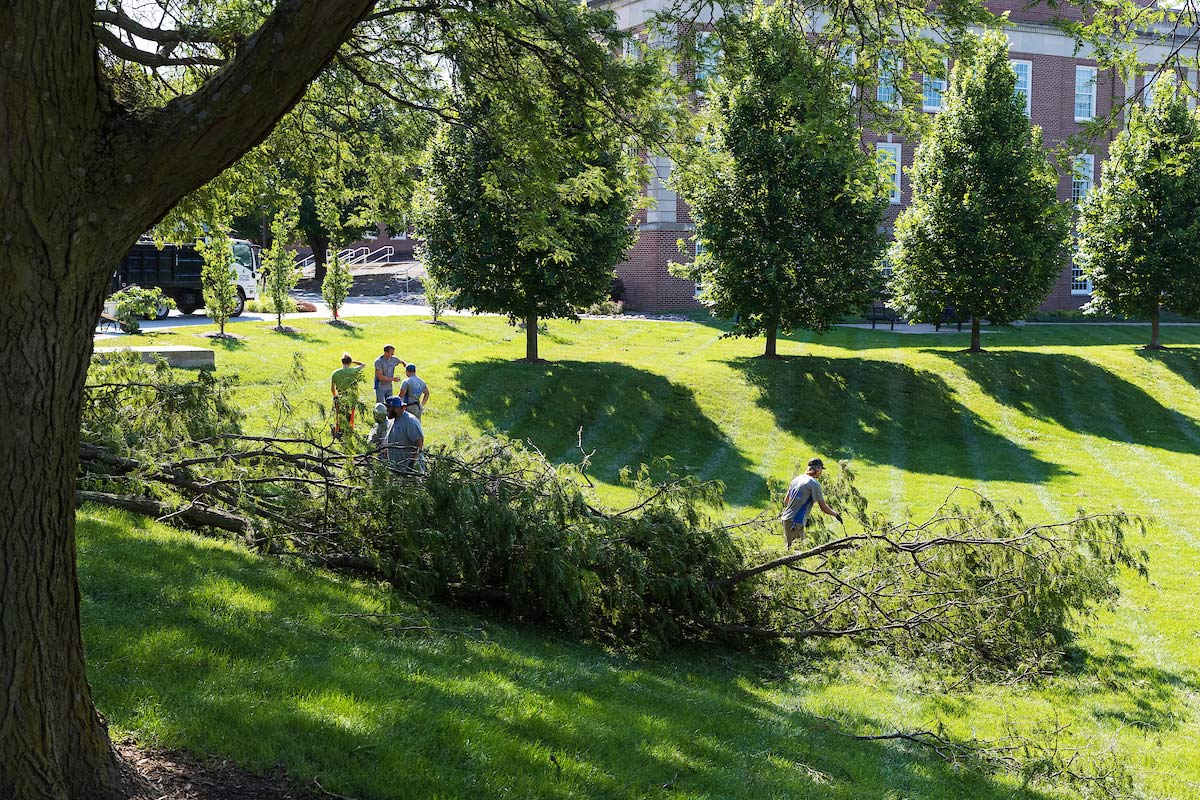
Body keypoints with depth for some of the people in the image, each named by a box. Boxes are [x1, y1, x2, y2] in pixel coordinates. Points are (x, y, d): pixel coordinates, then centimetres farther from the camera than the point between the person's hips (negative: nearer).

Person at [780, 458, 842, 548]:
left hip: (785, 519, 8)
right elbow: (823, 508, -7)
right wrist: (836, 514, 12)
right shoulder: (814, 484, -10)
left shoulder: (796, 479, 13)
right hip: (795, 523, -8)